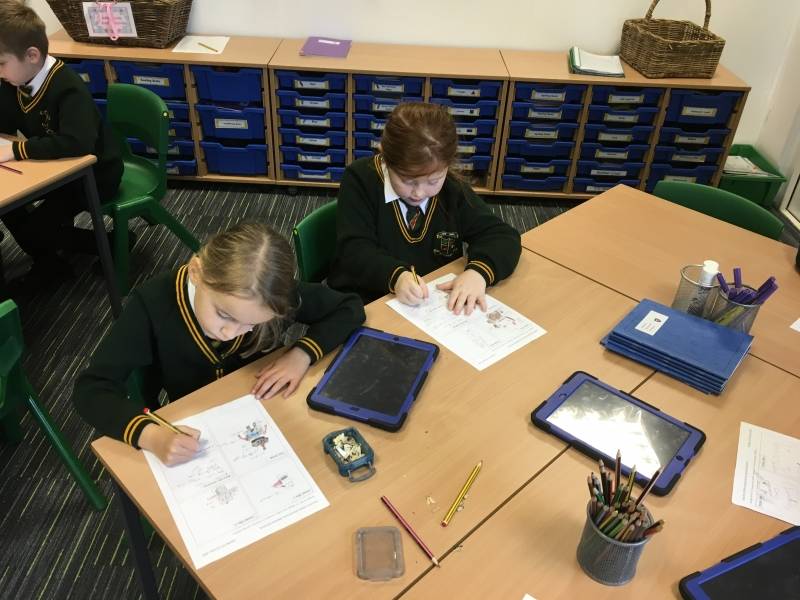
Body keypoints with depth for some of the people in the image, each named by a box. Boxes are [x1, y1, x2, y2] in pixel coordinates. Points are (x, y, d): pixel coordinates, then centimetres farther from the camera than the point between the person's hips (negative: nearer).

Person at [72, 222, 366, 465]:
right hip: (191, 443, 0)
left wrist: (302, 353, -24)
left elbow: (350, 307, -10)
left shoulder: (274, 295, -22)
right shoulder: (153, 304, -24)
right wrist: (149, 434, -38)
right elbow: (90, 388, -22)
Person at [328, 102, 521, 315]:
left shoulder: (454, 191, -1)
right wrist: (395, 276, -31)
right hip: (364, 305, -2)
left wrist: (479, 271, -21)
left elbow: (502, 235, -1)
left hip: (434, 305, 2)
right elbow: (354, 250, -13)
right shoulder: (360, 179, -8)